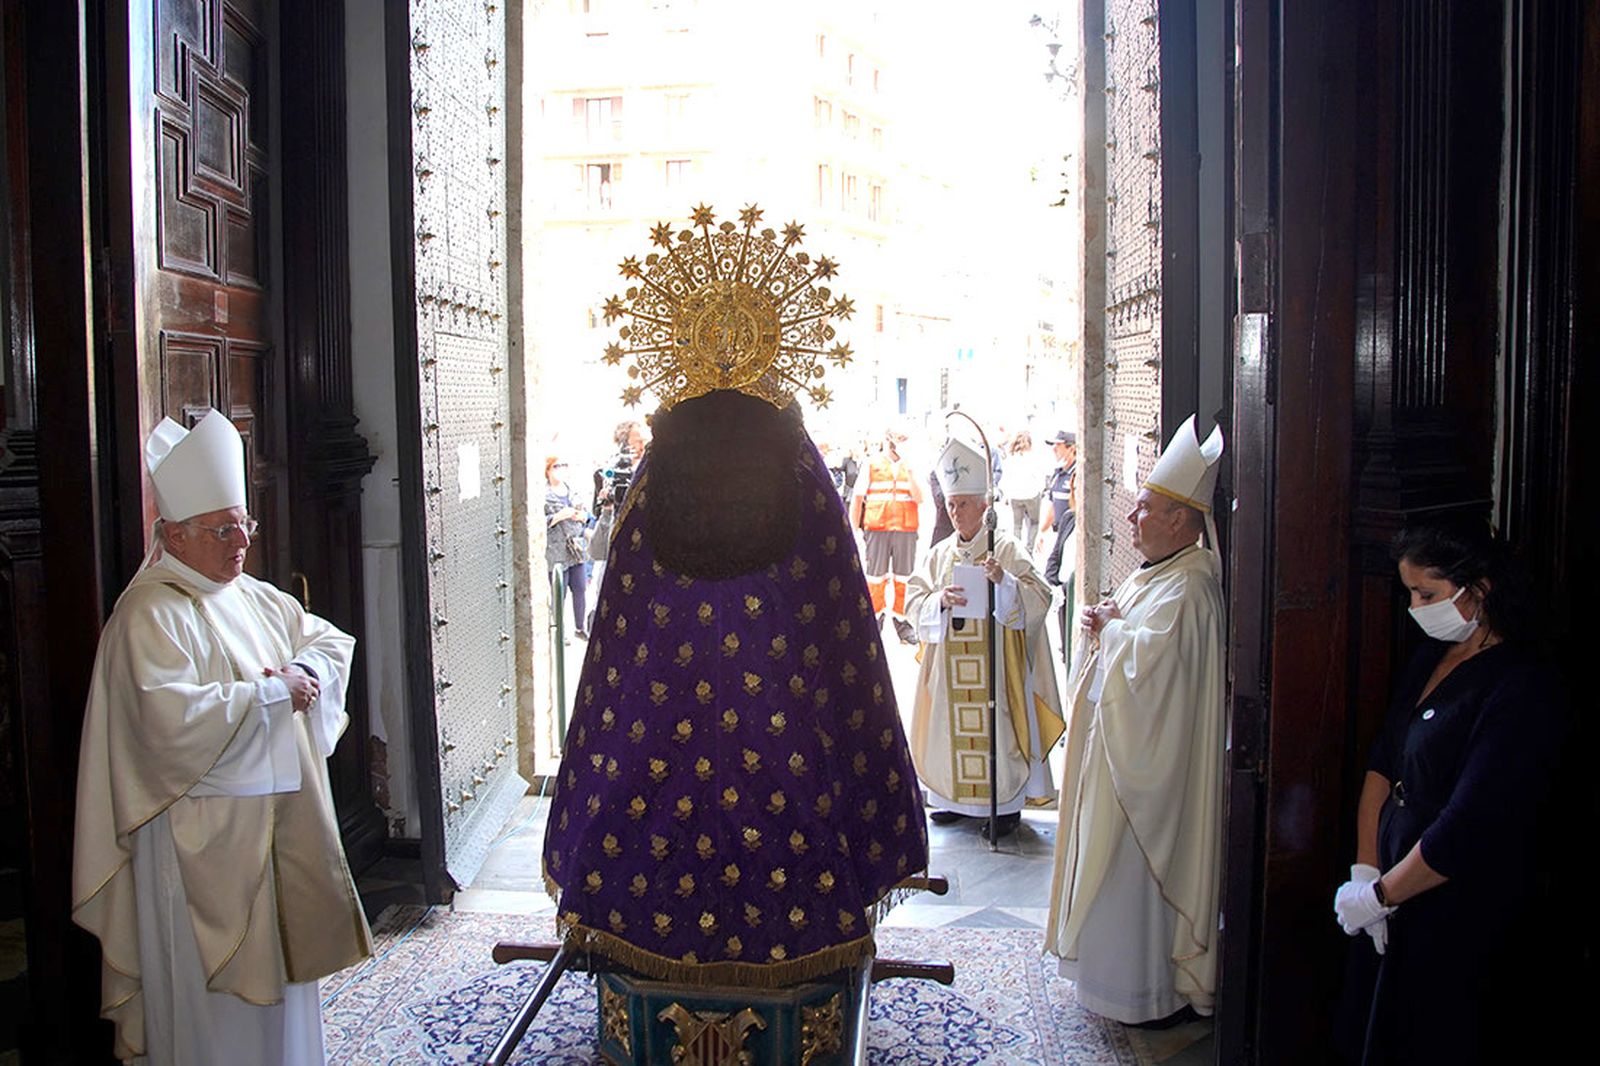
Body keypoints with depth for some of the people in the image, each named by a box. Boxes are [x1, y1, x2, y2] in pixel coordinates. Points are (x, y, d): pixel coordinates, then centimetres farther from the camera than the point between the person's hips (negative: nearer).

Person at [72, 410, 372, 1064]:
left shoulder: (254, 597, 10)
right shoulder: (150, 615, -16)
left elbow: (329, 641, 16)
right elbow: (171, 718, -28)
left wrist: (304, 670, -6)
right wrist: (270, 693, -19)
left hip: (281, 818, 8)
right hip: (205, 835, -8)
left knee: (283, 960, 19)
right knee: (216, 990, 2)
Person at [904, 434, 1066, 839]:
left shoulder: (1006, 549, -3)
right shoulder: (939, 554, 9)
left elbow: (1038, 598, -10)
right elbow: (915, 602, 4)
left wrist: (1004, 580, -27)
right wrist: (941, 600, -15)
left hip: (993, 662, -4)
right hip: (950, 664, 4)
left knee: (994, 726, -2)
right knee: (953, 724, 7)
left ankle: (1006, 802, 11)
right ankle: (954, 796, 22)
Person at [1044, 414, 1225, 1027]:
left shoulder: (1186, 589, -22)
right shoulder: (1157, 573, 10)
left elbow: (1146, 657, -32)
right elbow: (1126, 647, 20)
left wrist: (1114, 627, -14)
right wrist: (1104, 623, -2)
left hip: (1150, 757, -10)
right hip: (1124, 745, 10)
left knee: (1140, 863, 1)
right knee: (1123, 859, 18)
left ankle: (1157, 992, 16)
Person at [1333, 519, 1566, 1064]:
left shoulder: (1523, 690, -20)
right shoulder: (1429, 660, 6)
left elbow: (1468, 830, -24)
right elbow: (1382, 765, 6)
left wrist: (1379, 895, -14)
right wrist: (1365, 870, -3)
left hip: (1462, 924, -7)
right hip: (1399, 909, 7)